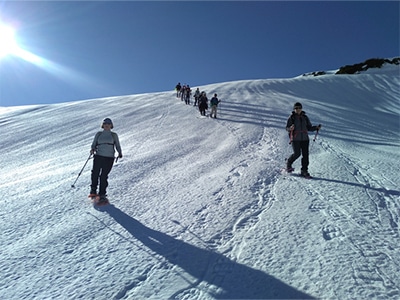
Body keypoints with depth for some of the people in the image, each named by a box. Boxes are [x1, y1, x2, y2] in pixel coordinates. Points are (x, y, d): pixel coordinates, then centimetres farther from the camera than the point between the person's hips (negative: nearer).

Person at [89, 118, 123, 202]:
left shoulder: (114, 135, 12)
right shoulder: (98, 134, 14)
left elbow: (117, 146, 15)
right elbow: (94, 144, 13)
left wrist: (120, 153, 2)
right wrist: (92, 149, -7)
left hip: (109, 158, -1)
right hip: (98, 156, 1)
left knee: (104, 176, -5)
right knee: (95, 173, -9)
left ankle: (102, 194, 2)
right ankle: (93, 191, 8)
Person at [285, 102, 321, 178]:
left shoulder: (305, 117, 13)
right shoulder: (291, 117, 1)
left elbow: (309, 127, 17)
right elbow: (287, 128, -2)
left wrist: (316, 128, 0)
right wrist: (290, 128, -24)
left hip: (305, 139, 4)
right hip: (295, 139, -4)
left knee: (305, 154, -2)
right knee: (297, 154, -12)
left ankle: (304, 171, 6)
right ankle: (288, 163, 16)